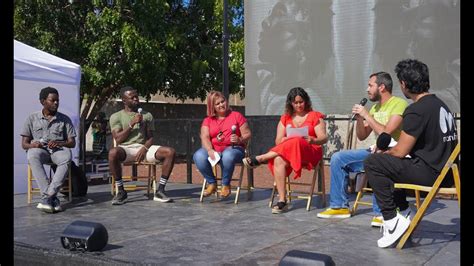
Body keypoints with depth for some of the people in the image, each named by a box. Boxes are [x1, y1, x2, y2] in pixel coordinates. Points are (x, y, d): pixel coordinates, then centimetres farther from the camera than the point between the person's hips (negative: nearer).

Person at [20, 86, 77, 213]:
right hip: (39, 150, 0)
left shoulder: (64, 119, 12)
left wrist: (59, 143, -14)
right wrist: (32, 145, -16)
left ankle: (48, 196, -38)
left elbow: (72, 143, 8)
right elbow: (24, 144, 9)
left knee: (67, 157, -36)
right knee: (33, 156, -37)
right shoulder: (32, 118, 11)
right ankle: (53, 198, -41)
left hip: (58, 150, 0)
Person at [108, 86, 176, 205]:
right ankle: (121, 191, -22)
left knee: (170, 152, -23)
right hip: (126, 148, -3)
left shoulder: (147, 115, 16)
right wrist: (132, 123, -10)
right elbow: (118, 139, -4)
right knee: (113, 153, -39)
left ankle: (160, 191, -18)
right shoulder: (116, 116, 8)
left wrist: (144, 148, -11)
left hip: (144, 147, 3)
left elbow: (150, 137, 10)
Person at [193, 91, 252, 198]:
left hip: (233, 148, -2)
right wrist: (210, 150, -21)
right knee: (198, 156, -29)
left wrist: (240, 140, -17)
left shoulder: (237, 115, 10)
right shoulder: (207, 120, 15)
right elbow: (204, 138, 0)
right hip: (214, 150, 2)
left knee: (228, 156, -39)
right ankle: (212, 183, -8)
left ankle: (226, 184, -14)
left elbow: (247, 134, 6)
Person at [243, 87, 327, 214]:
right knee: (278, 161, -34)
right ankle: (282, 201, -34)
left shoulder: (315, 116, 11)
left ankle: (259, 159, -28)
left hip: (310, 153, -2)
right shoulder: (285, 118, 19)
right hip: (286, 152, 3)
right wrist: (287, 139, -13)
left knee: (296, 142, -37)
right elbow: (278, 141, 11)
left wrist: (313, 140, -21)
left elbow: (324, 138, 2)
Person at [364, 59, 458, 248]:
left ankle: (392, 221, -10)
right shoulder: (440, 104, 13)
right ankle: (404, 213, 26)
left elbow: (400, 152, -16)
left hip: (431, 173, -10)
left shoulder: (416, 110, -17)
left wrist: (382, 154, 8)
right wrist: (386, 153, 20)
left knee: (373, 163, -8)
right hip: (445, 171, 10)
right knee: (391, 164, 26)